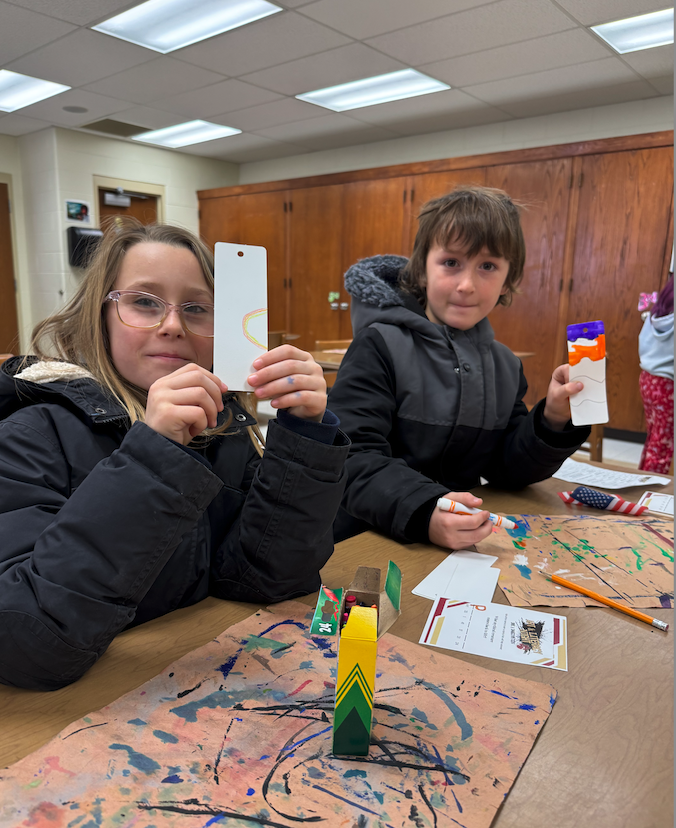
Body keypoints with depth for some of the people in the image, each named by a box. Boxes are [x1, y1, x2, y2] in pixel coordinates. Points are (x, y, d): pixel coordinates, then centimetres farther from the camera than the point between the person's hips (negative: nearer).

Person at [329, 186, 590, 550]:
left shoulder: (506, 366, 11)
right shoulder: (381, 346, -10)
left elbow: (506, 469, 10)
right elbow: (352, 460, -18)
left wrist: (554, 421, -6)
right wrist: (424, 515, -32)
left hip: (461, 545, 5)